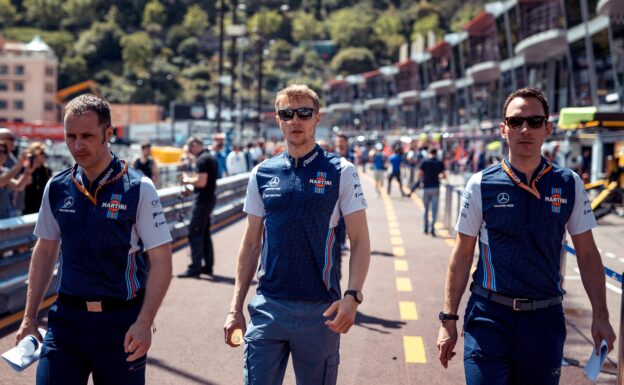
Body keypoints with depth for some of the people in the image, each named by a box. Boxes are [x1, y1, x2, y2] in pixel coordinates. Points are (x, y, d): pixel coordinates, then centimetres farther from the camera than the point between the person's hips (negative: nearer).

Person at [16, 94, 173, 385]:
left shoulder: (138, 189, -8)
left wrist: (144, 323, -16)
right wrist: (29, 318, 11)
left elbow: (161, 260, -8)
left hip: (121, 320, -3)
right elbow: (45, 252, 14)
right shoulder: (56, 188, 4)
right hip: (66, 317, 3)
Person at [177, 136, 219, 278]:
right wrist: (191, 182, 16)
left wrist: (188, 180, -9)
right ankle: (208, 266, 20)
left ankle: (195, 268, -9)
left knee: (195, 233, -8)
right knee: (205, 234, 16)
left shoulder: (201, 160, -16)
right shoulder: (211, 158, 15)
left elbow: (201, 181, -25)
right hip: (210, 198, 10)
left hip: (202, 200, -10)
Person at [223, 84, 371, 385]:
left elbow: (359, 241, -2)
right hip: (268, 307, 2)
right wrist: (236, 307, 8)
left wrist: (352, 296, -16)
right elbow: (251, 244, 12)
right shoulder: (262, 174, 7)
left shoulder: (340, 172, -1)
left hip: (320, 310, -2)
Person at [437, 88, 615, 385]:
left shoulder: (569, 185, 2)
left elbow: (587, 255, 6)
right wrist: (448, 319, -1)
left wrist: (600, 315, 0)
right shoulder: (481, 185, -3)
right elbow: (462, 255, 1)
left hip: (545, 319, 2)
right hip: (489, 316, -2)